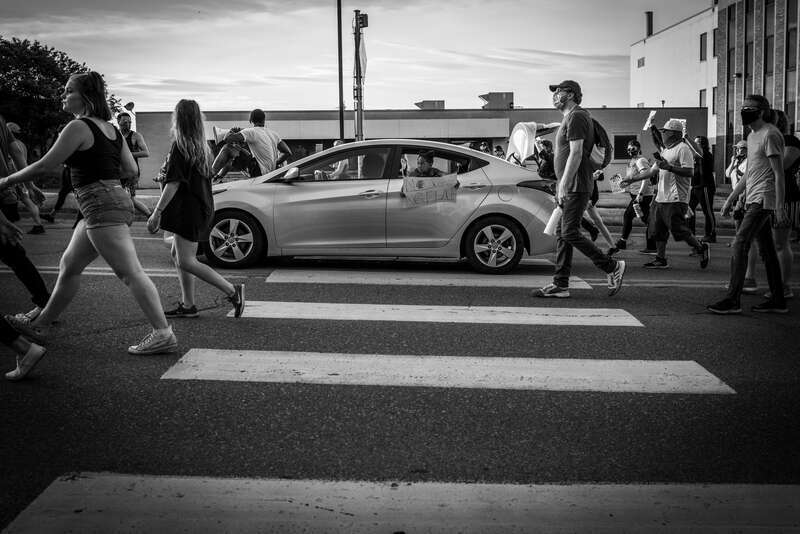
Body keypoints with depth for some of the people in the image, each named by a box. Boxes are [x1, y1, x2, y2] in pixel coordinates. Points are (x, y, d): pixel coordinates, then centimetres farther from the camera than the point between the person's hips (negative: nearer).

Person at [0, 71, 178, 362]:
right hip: (115, 197, 10)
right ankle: (39, 326, 30)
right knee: (69, 266, 18)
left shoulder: (78, 127, -11)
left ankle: (163, 334, -13)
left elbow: (44, 165, -8)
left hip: (101, 204, -10)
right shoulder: (110, 129, 15)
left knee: (130, 272, -12)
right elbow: (131, 169, 15)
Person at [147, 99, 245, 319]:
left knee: (186, 260, -10)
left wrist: (157, 212, -17)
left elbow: (174, 183, -18)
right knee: (177, 254, 14)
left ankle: (232, 291, -14)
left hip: (188, 208, -9)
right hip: (201, 206, 9)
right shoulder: (202, 147, 14)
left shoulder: (180, 146, -12)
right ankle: (187, 305, 14)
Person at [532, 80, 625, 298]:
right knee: (562, 234, 7)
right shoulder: (570, 118, 21)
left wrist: (563, 185, -22)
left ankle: (612, 267, -1)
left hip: (576, 186, -10)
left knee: (569, 233, -11)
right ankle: (560, 285, 9)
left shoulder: (576, 117, -12)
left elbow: (576, 154, -20)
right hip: (569, 187, 10)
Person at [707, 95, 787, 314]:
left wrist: (779, 207, -18)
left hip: (764, 199, -10)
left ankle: (732, 300, -13)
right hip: (753, 199, 10)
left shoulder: (770, 135, -11)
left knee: (740, 245, -14)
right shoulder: (752, 136, 18)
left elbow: (779, 174, -15)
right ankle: (777, 300, 16)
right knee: (766, 250, 11)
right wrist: (732, 198, 23)